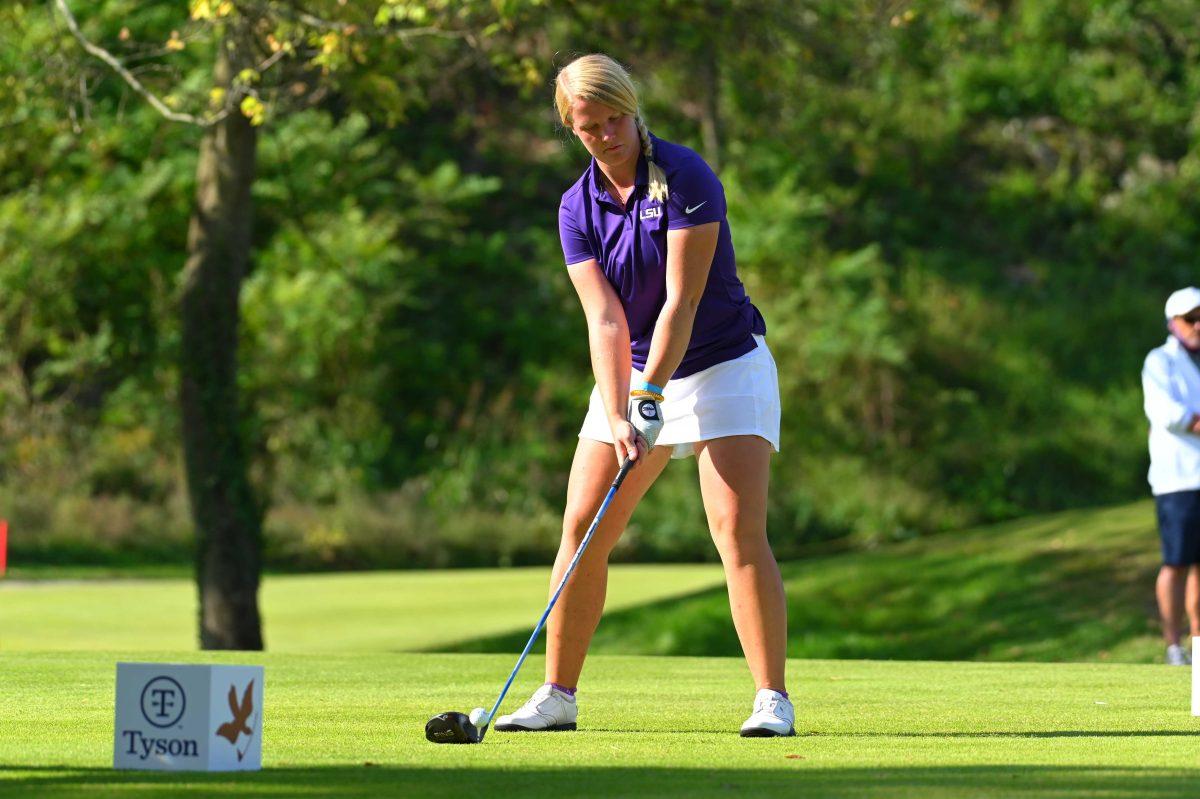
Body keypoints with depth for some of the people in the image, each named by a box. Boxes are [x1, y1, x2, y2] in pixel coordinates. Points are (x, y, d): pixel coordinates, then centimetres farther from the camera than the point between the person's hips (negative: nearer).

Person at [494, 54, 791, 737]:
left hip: (723, 366, -5)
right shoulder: (578, 209, -3)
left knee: (739, 529, -17)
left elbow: (682, 302, -21)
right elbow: (605, 319, -12)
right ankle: (558, 697, 8)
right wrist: (618, 415, -24)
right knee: (582, 527, -1)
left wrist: (651, 395, -26)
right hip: (633, 373, 5)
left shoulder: (686, 179, -18)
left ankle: (773, 700, -15)